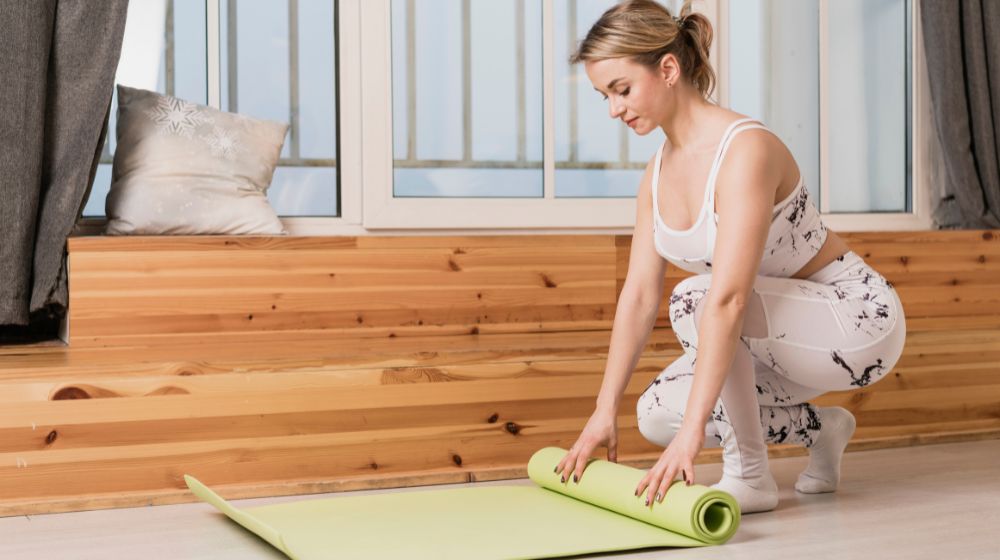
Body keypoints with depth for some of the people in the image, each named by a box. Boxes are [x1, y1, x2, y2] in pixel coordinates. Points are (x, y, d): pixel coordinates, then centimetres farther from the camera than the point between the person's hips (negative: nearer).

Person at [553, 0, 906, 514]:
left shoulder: (745, 149, -28)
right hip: (782, 333, 9)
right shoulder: (659, 171, -1)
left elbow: (728, 299, -37)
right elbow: (638, 295, -1)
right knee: (657, 414, -5)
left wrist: (692, 432, -40)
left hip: (856, 319, -8)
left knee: (693, 296, -31)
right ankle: (820, 429, 14)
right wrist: (604, 412, -3)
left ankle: (749, 475, -15)